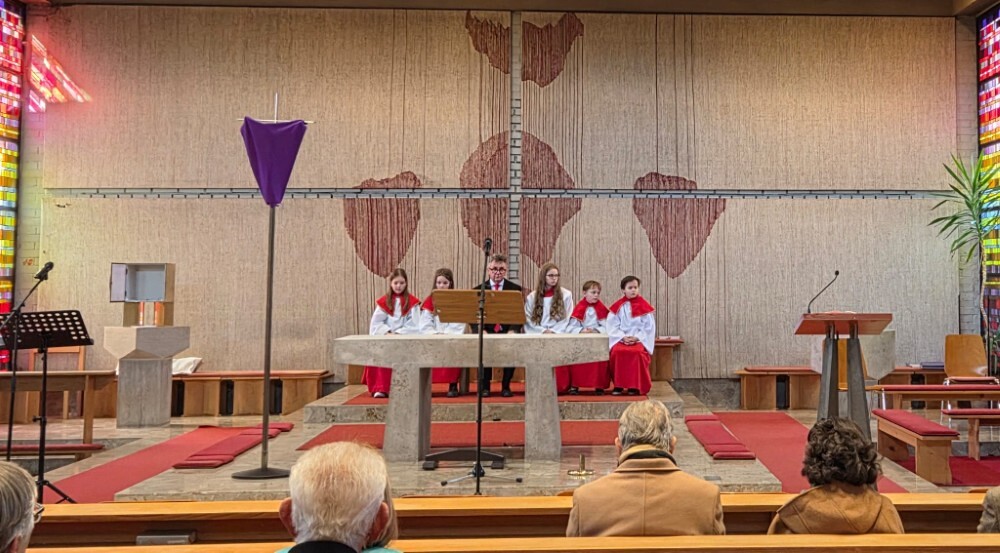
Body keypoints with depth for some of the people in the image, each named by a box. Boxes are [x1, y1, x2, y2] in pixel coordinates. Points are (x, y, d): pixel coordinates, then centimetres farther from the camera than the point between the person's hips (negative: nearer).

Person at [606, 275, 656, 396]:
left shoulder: (644, 306, 3)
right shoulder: (617, 307, 5)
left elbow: (649, 327, 0)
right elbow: (612, 326, 1)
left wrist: (637, 338, -13)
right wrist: (623, 337, -13)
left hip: (639, 340, -1)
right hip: (621, 339, 1)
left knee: (637, 352, -34)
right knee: (617, 351, -32)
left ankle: (635, 386, -18)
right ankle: (618, 385, -17)